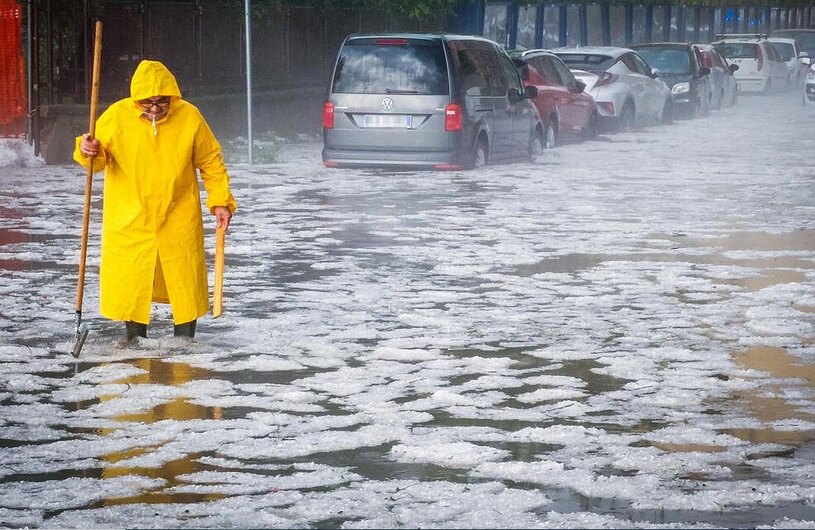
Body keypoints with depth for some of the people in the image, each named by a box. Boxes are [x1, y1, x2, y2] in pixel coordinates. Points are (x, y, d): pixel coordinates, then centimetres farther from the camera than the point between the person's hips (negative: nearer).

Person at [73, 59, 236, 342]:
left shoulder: (189, 116, -8)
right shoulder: (117, 115, -10)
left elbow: (211, 162, 2)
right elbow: (100, 158, -1)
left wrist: (221, 201, -3)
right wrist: (88, 152, -24)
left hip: (179, 216, 0)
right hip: (129, 218, 0)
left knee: (185, 279, 7)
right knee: (130, 281, 3)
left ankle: (185, 338, 22)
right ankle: (134, 339, 19)